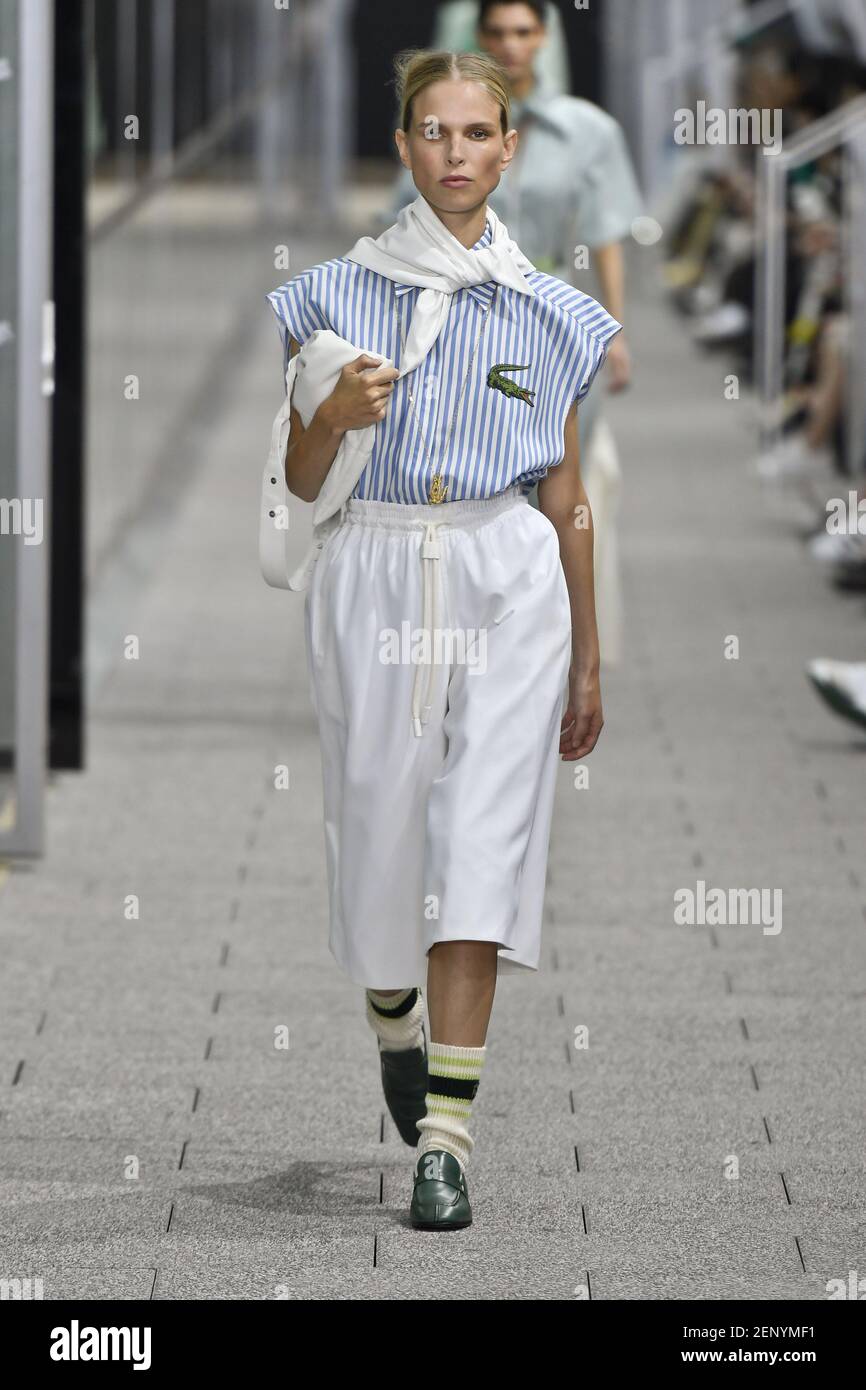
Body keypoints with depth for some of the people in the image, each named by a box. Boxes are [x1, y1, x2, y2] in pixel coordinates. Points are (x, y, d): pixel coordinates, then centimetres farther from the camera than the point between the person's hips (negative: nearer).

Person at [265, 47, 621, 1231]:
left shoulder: (549, 312, 7)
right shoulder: (337, 295, 5)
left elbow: (568, 492, 11)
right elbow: (302, 479, 7)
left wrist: (587, 658, 13)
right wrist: (337, 413, -15)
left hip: (510, 579, -1)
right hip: (377, 572, 1)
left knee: (481, 842, -11)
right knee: (380, 827, 8)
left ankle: (446, 1133, -14)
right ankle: (395, 1019, 43)